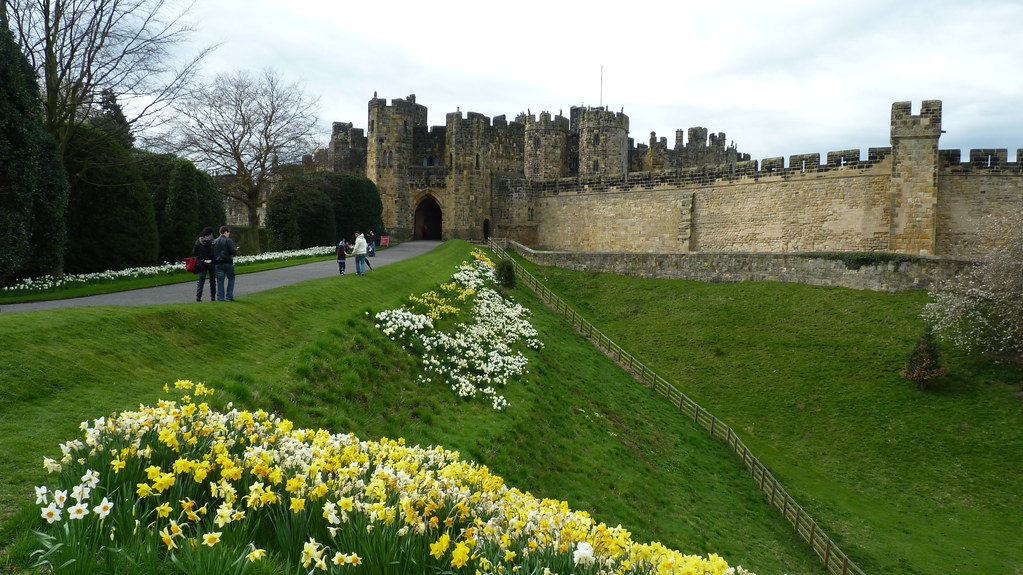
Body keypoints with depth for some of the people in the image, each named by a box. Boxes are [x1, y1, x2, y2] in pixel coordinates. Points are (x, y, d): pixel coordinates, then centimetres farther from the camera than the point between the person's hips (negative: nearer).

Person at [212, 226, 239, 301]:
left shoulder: (215, 241, 7)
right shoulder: (228, 241, -9)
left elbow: (212, 253, 9)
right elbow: (234, 252, -14)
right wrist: (236, 249, 6)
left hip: (218, 263, 4)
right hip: (228, 263, -4)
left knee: (220, 280, 7)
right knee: (231, 278, 12)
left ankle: (220, 297, 4)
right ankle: (229, 296, 6)